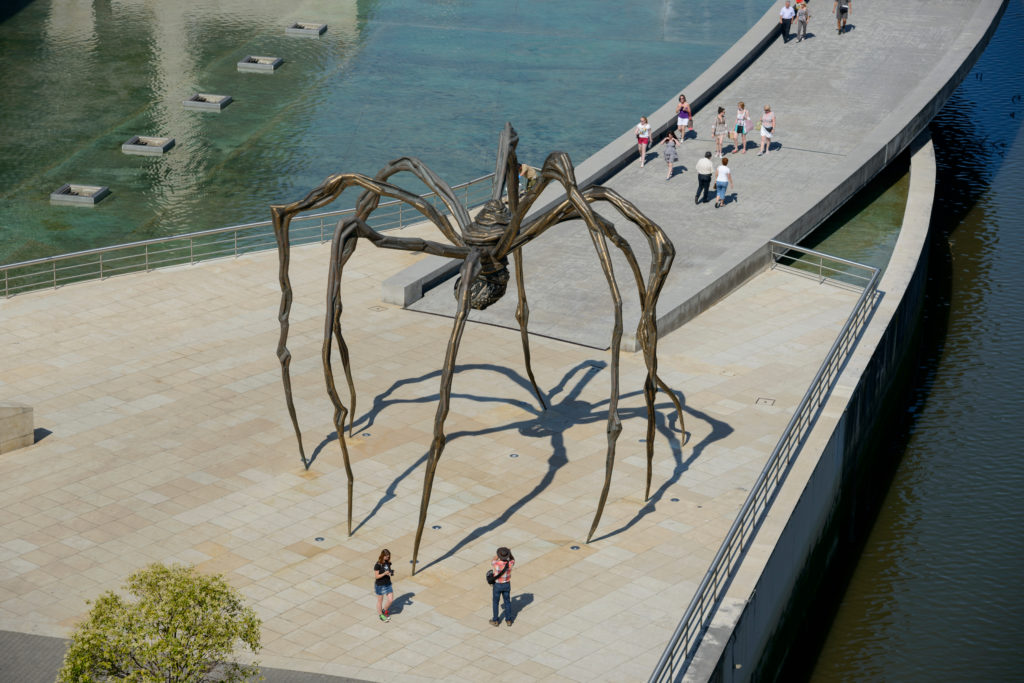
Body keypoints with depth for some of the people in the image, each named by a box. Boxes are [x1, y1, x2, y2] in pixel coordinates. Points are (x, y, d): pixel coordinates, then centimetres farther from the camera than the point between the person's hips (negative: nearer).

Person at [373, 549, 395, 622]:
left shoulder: (388, 562, -3)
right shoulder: (378, 565, -22)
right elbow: (376, 576, -19)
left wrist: (391, 573, -12)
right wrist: (385, 573, -31)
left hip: (388, 584, 6)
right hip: (380, 585, -6)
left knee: (391, 599, 6)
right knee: (380, 601, 12)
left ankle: (384, 610, 33)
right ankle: (380, 614, 32)